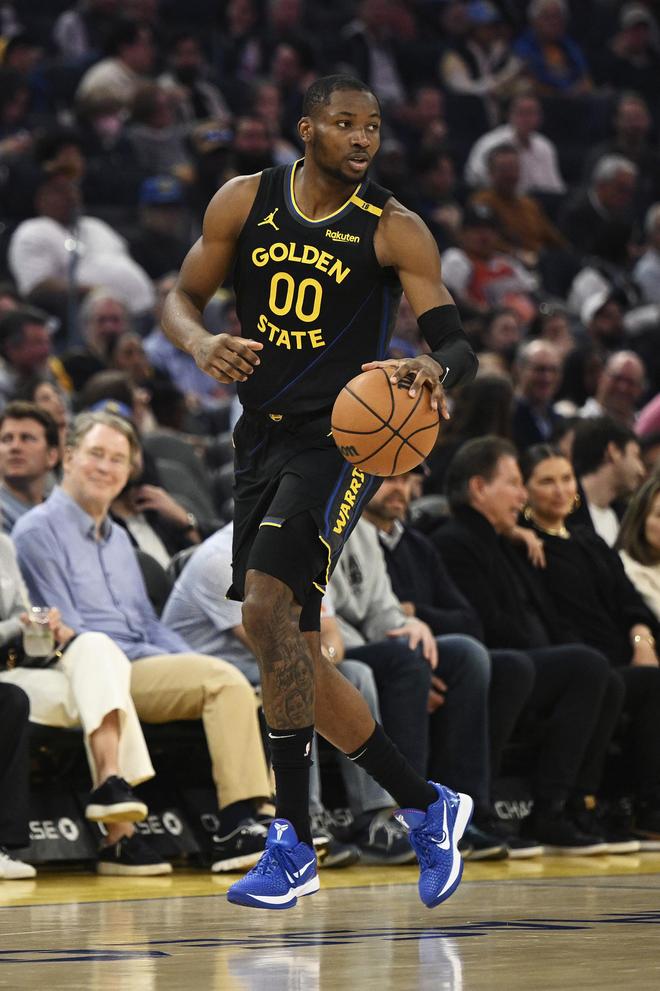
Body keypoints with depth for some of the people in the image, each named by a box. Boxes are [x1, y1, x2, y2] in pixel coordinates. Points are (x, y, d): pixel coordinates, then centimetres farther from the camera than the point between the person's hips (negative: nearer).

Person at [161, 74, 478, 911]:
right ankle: (426, 809, 22)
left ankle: (293, 842, -18)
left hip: (341, 439, -6)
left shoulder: (393, 230, -7)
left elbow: (458, 344, -9)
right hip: (262, 435, 6)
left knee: (269, 606, -23)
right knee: (284, 647, 6)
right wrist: (201, 343, -15)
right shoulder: (245, 203, 3)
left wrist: (434, 369, -33)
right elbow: (181, 297, 9)